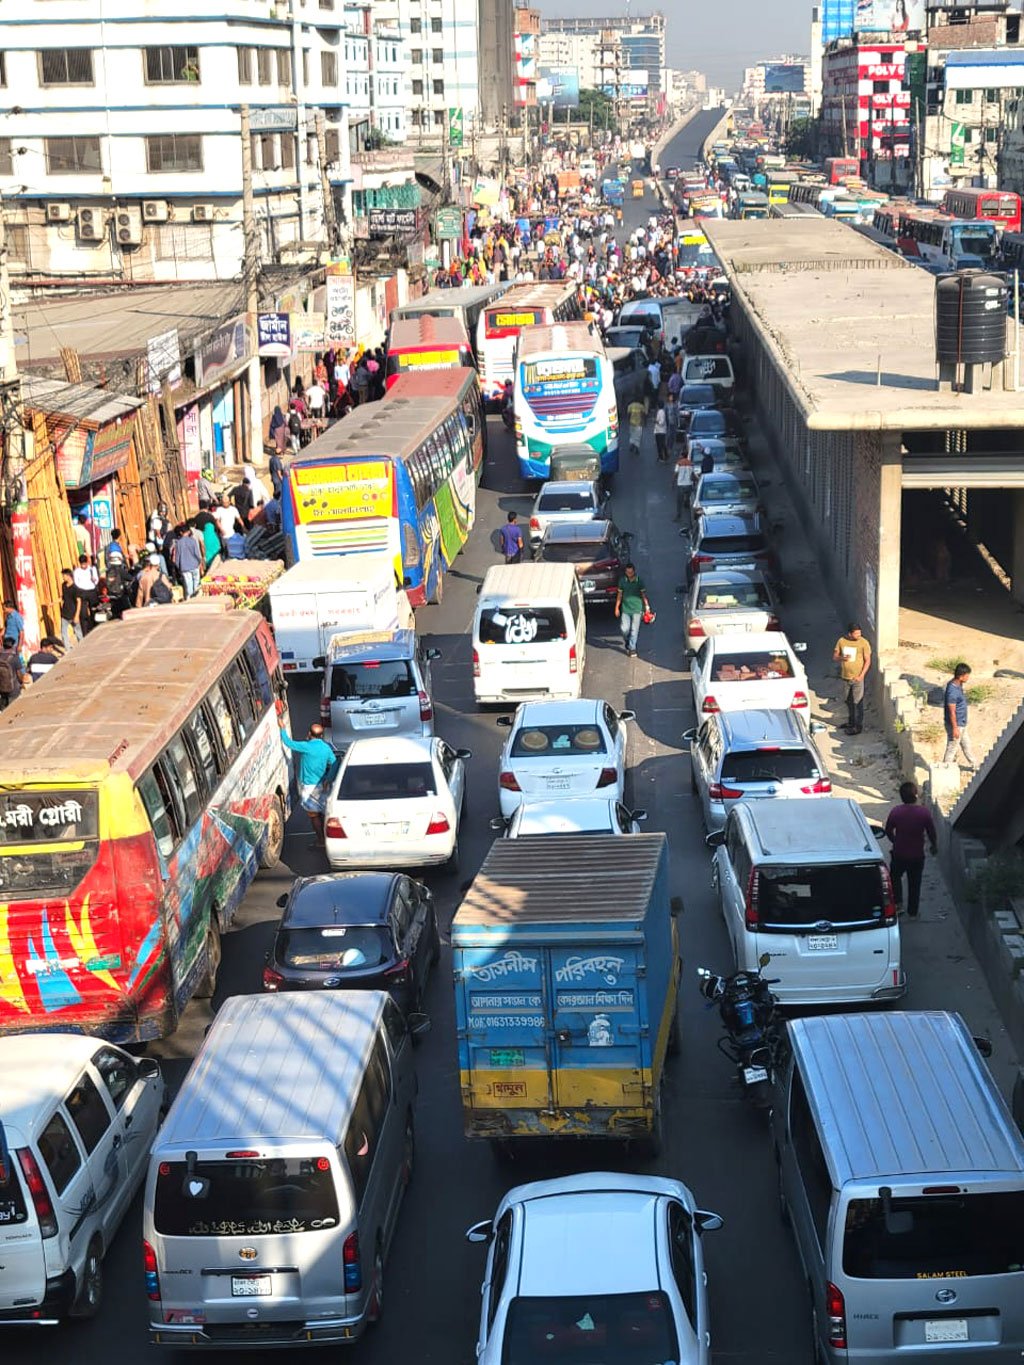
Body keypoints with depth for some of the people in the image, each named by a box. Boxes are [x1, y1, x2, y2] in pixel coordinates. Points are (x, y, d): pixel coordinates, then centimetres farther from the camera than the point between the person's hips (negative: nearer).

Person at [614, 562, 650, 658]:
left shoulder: (639, 581, -5)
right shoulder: (622, 580, 0)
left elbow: (643, 594, 0)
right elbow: (619, 594, 8)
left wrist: (647, 606, -4)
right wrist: (617, 607, 8)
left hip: (636, 609, -1)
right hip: (625, 609, 1)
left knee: (634, 629, 1)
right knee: (624, 628, -2)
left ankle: (632, 648, 12)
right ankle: (627, 642, 27)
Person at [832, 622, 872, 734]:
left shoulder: (863, 643, -11)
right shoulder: (841, 641, -2)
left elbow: (867, 660, -8)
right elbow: (835, 656, 4)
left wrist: (861, 675, -16)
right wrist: (842, 658, -18)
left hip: (857, 678, -4)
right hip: (845, 677, 4)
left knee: (857, 702, -1)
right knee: (848, 701, 18)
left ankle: (858, 726, 7)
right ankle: (851, 722, 34)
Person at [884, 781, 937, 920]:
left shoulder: (895, 812, -17)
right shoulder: (924, 812, -19)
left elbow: (888, 831, -4)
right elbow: (931, 832, -7)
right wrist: (934, 845, 14)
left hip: (899, 854, 0)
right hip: (917, 855, 0)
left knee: (895, 877, 27)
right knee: (914, 883, 17)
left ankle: (897, 903, 22)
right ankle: (913, 912, 26)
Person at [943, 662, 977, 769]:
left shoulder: (958, 685, 2)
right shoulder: (952, 690, -28)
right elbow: (951, 712, -25)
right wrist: (955, 728, -22)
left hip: (962, 724, 10)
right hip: (955, 725, -10)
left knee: (966, 745, 23)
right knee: (952, 748, 5)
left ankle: (974, 766, 38)